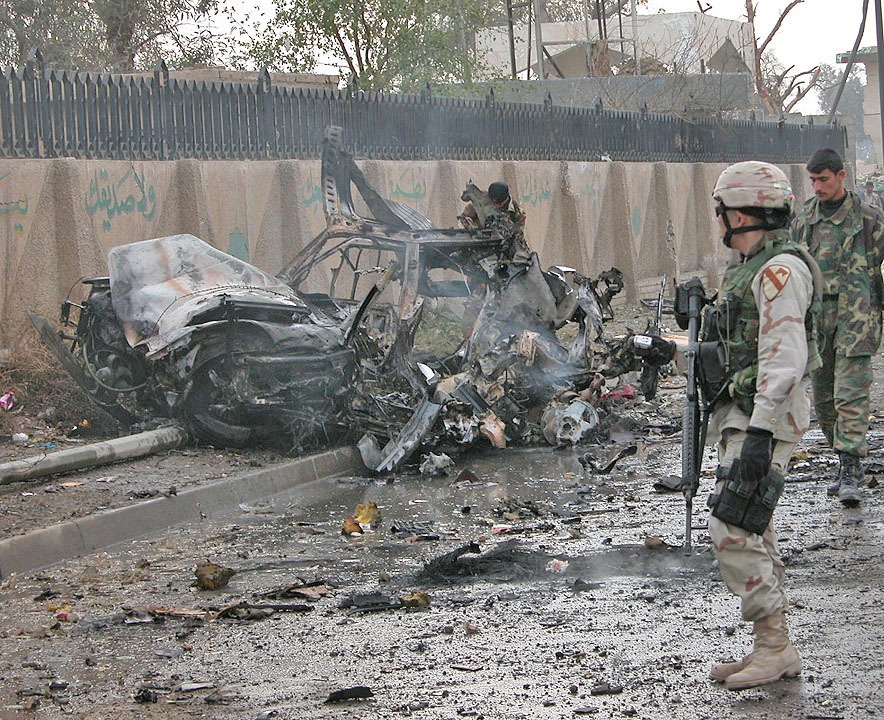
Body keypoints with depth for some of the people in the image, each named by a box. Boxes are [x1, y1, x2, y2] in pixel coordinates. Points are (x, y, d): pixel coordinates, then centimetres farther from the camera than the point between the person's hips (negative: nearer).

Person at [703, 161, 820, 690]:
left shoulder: (782, 269, -16)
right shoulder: (750, 268, 17)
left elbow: (784, 358, -23)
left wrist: (760, 432, -28)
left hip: (767, 414, -11)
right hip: (740, 410, 11)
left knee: (733, 530, -15)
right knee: (753, 534, 11)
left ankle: (776, 646, -9)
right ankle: (773, 650, 16)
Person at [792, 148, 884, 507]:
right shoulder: (803, 220, 11)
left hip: (855, 317, -5)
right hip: (815, 315, 5)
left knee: (851, 394, -13)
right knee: (822, 398, 8)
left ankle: (852, 471, -15)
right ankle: (845, 460, 21)